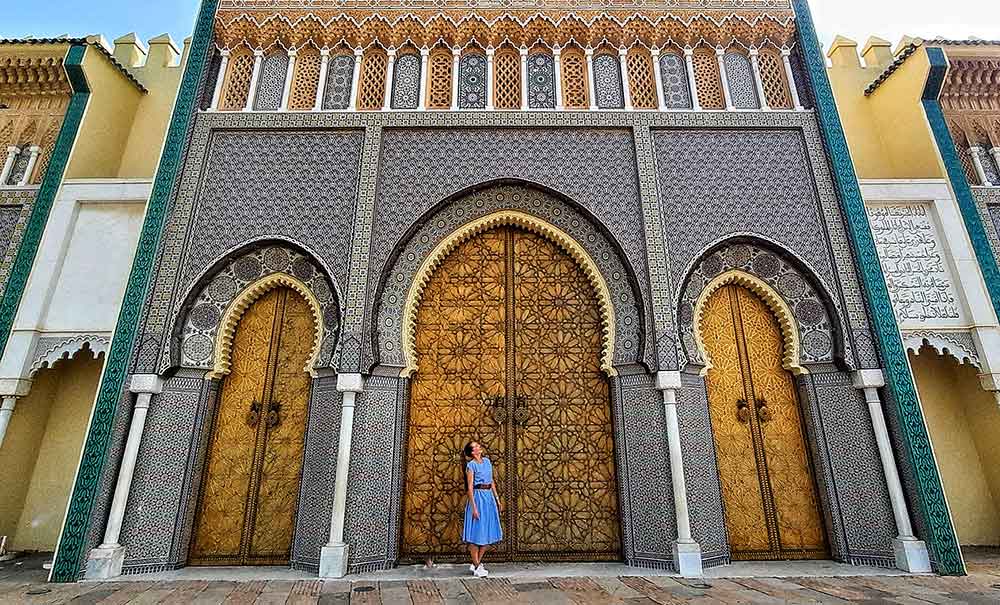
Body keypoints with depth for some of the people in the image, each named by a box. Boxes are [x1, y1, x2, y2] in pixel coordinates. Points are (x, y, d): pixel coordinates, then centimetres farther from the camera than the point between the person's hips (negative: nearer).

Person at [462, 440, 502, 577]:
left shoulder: (487, 461, 11)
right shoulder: (471, 465, -9)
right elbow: (470, 487, -12)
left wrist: (497, 499, 14)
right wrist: (474, 507, -17)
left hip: (489, 497, 7)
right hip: (478, 497, -7)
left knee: (489, 533, 11)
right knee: (477, 532, 1)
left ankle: (476, 563, 24)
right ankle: (477, 567, 13)